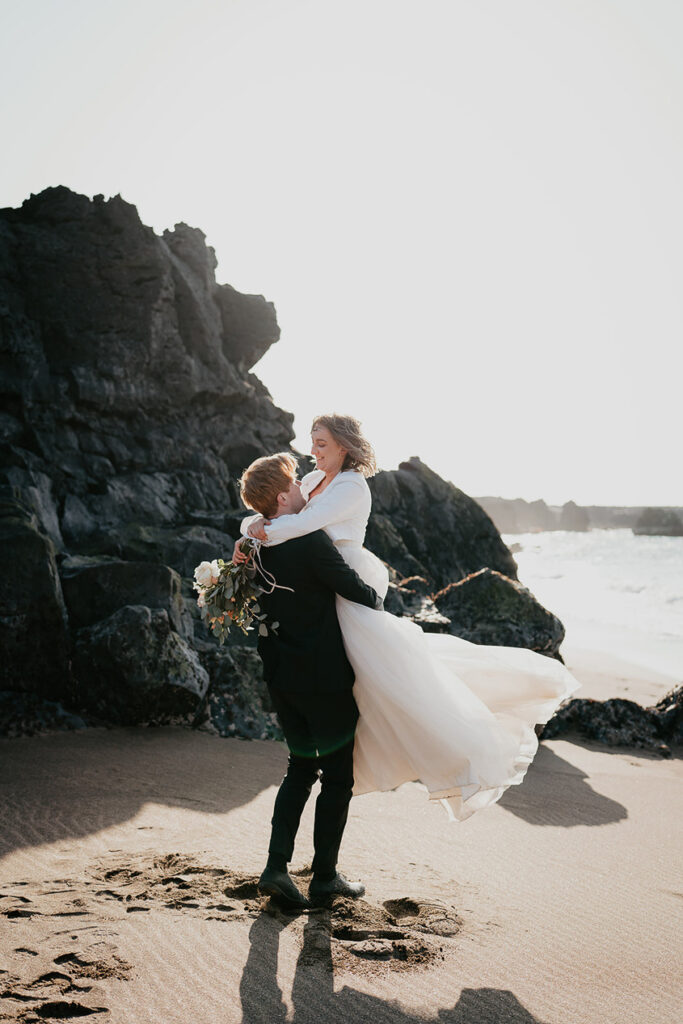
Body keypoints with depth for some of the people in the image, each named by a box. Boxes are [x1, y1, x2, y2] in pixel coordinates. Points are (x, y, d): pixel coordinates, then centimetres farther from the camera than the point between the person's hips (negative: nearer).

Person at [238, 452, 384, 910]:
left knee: (301, 768, 20)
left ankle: (277, 866, 12)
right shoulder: (312, 541, -20)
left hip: (282, 676, 7)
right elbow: (355, 589, -15)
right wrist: (377, 600, 7)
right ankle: (325, 877, 17)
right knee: (337, 777, 8)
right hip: (325, 675, -7)